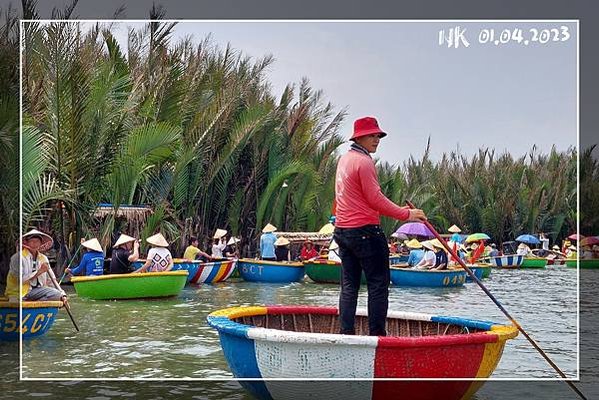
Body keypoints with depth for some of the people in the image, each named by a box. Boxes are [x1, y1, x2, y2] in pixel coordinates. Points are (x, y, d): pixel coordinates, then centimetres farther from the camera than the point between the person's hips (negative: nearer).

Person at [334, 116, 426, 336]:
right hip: (365, 231, -9)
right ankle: (377, 333, -3)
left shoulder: (344, 159, 17)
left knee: (349, 285, 9)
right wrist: (405, 214, -11)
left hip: (342, 230, 9)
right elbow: (376, 200, -16)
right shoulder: (364, 162, -12)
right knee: (378, 283, -2)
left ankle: (346, 333, 8)